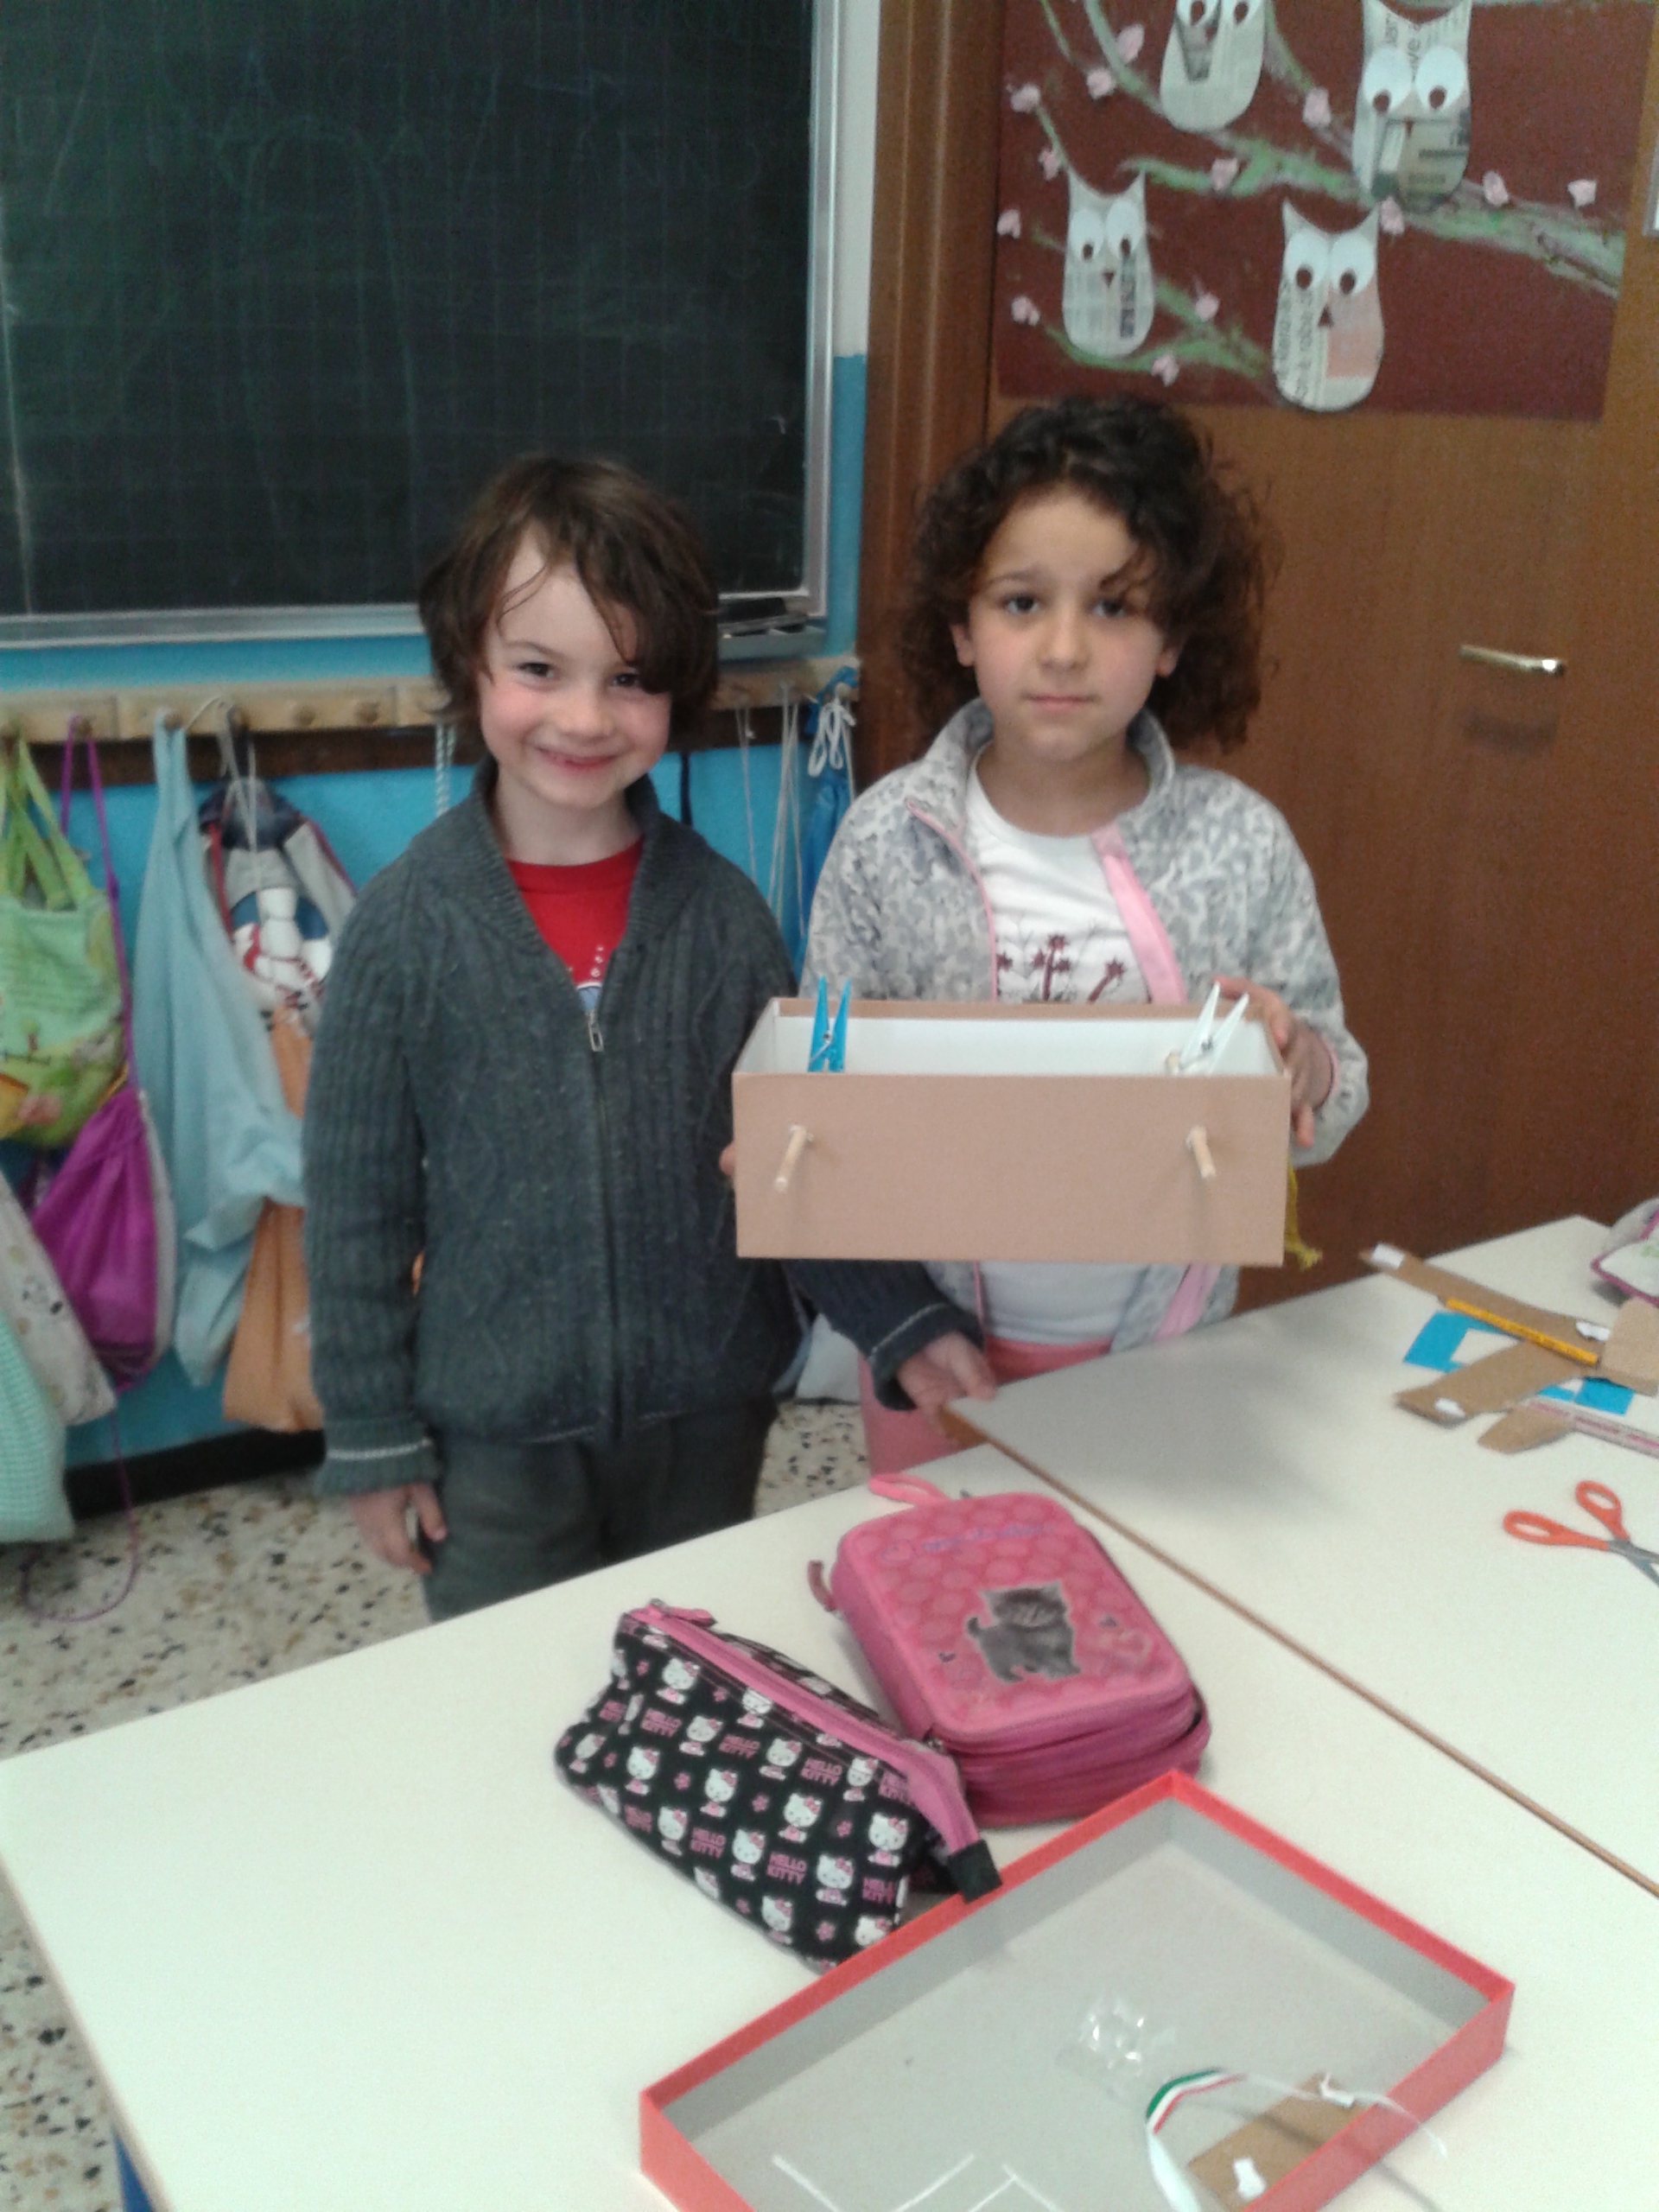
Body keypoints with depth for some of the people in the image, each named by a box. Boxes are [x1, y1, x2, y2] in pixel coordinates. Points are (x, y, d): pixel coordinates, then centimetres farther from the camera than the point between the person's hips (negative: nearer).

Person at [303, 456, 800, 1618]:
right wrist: (372, 1434, -2)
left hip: (708, 1412, 2)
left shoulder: (721, 907, -8)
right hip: (492, 1432, -1)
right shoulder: (407, 921, -11)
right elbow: (355, 1198, -5)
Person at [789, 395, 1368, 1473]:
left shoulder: (1241, 843, -11)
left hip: (1162, 1349, 1)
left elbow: (1324, 1115, -3)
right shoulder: (888, 840, -12)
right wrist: (900, 1328, -14)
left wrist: (1305, 1066, -24)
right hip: (940, 1349, 0)